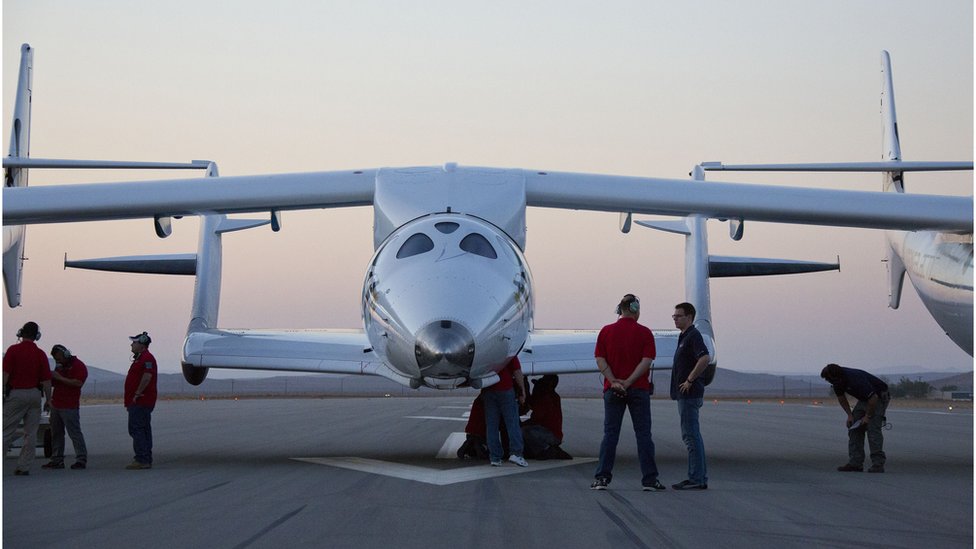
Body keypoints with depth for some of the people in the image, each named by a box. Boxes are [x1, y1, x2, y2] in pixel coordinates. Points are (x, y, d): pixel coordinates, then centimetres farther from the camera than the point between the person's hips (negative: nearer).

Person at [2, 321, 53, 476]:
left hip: (16, 393, -3)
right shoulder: (40, 354, 2)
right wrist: (48, 399, 10)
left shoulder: (13, 350, -6)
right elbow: (46, 379, 2)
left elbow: (5, 374, -10)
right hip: (35, 394, 3)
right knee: (31, 433, 6)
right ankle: (24, 466, 6)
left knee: (7, 431, -1)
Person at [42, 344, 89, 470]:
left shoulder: (78, 366, -6)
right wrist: (51, 378, 3)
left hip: (69, 406, -9)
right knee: (56, 434, 8)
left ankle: (81, 460, -8)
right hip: (56, 405, 9)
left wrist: (60, 378, -18)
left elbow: (78, 383, -19)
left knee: (75, 433, -9)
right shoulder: (59, 367, 20)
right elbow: (53, 383, 26)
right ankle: (57, 460, 13)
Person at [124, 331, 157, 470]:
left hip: (140, 402, -11)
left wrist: (137, 394, -22)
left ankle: (141, 460, -14)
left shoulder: (146, 358, -14)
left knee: (136, 429, -12)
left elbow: (147, 376, -28)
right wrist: (130, 400, 21)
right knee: (144, 430, 10)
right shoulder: (140, 358, 21)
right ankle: (147, 460, 12)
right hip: (140, 402, 11)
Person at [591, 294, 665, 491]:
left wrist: (614, 381, -9)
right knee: (643, 434, 3)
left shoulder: (606, 331, 4)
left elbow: (600, 360, -3)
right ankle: (649, 479, 2)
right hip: (639, 389, -2)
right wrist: (629, 382, -13)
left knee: (610, 433, 5)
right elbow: (646, 361, -11)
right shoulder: (644, 333, -2)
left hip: (612, 390, 2)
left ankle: (602, 477, 1)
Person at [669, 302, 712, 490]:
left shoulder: (693, 335, -13)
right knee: (692, 436, 12)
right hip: (685, 394, 11)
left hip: (689, 393, -11)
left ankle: (696, 479, -9)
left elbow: (705, 358, -27)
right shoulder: (684, 337, 19)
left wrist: (690, 380, -21)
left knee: (691, 436, -10)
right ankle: (700, 478, 15)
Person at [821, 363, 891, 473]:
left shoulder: (855, 379, -35)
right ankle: (855, 463, -1)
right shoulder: (836, 382, -10)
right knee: (854, 428, 0)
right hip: (864, 398, 8)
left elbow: (873, 398, -31)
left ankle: (878, 465, -17)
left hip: (878, 397, -8)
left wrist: (868, 416, -20)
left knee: (873, 428, -18)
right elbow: (841, 397, 9)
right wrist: (849, 415, 1)